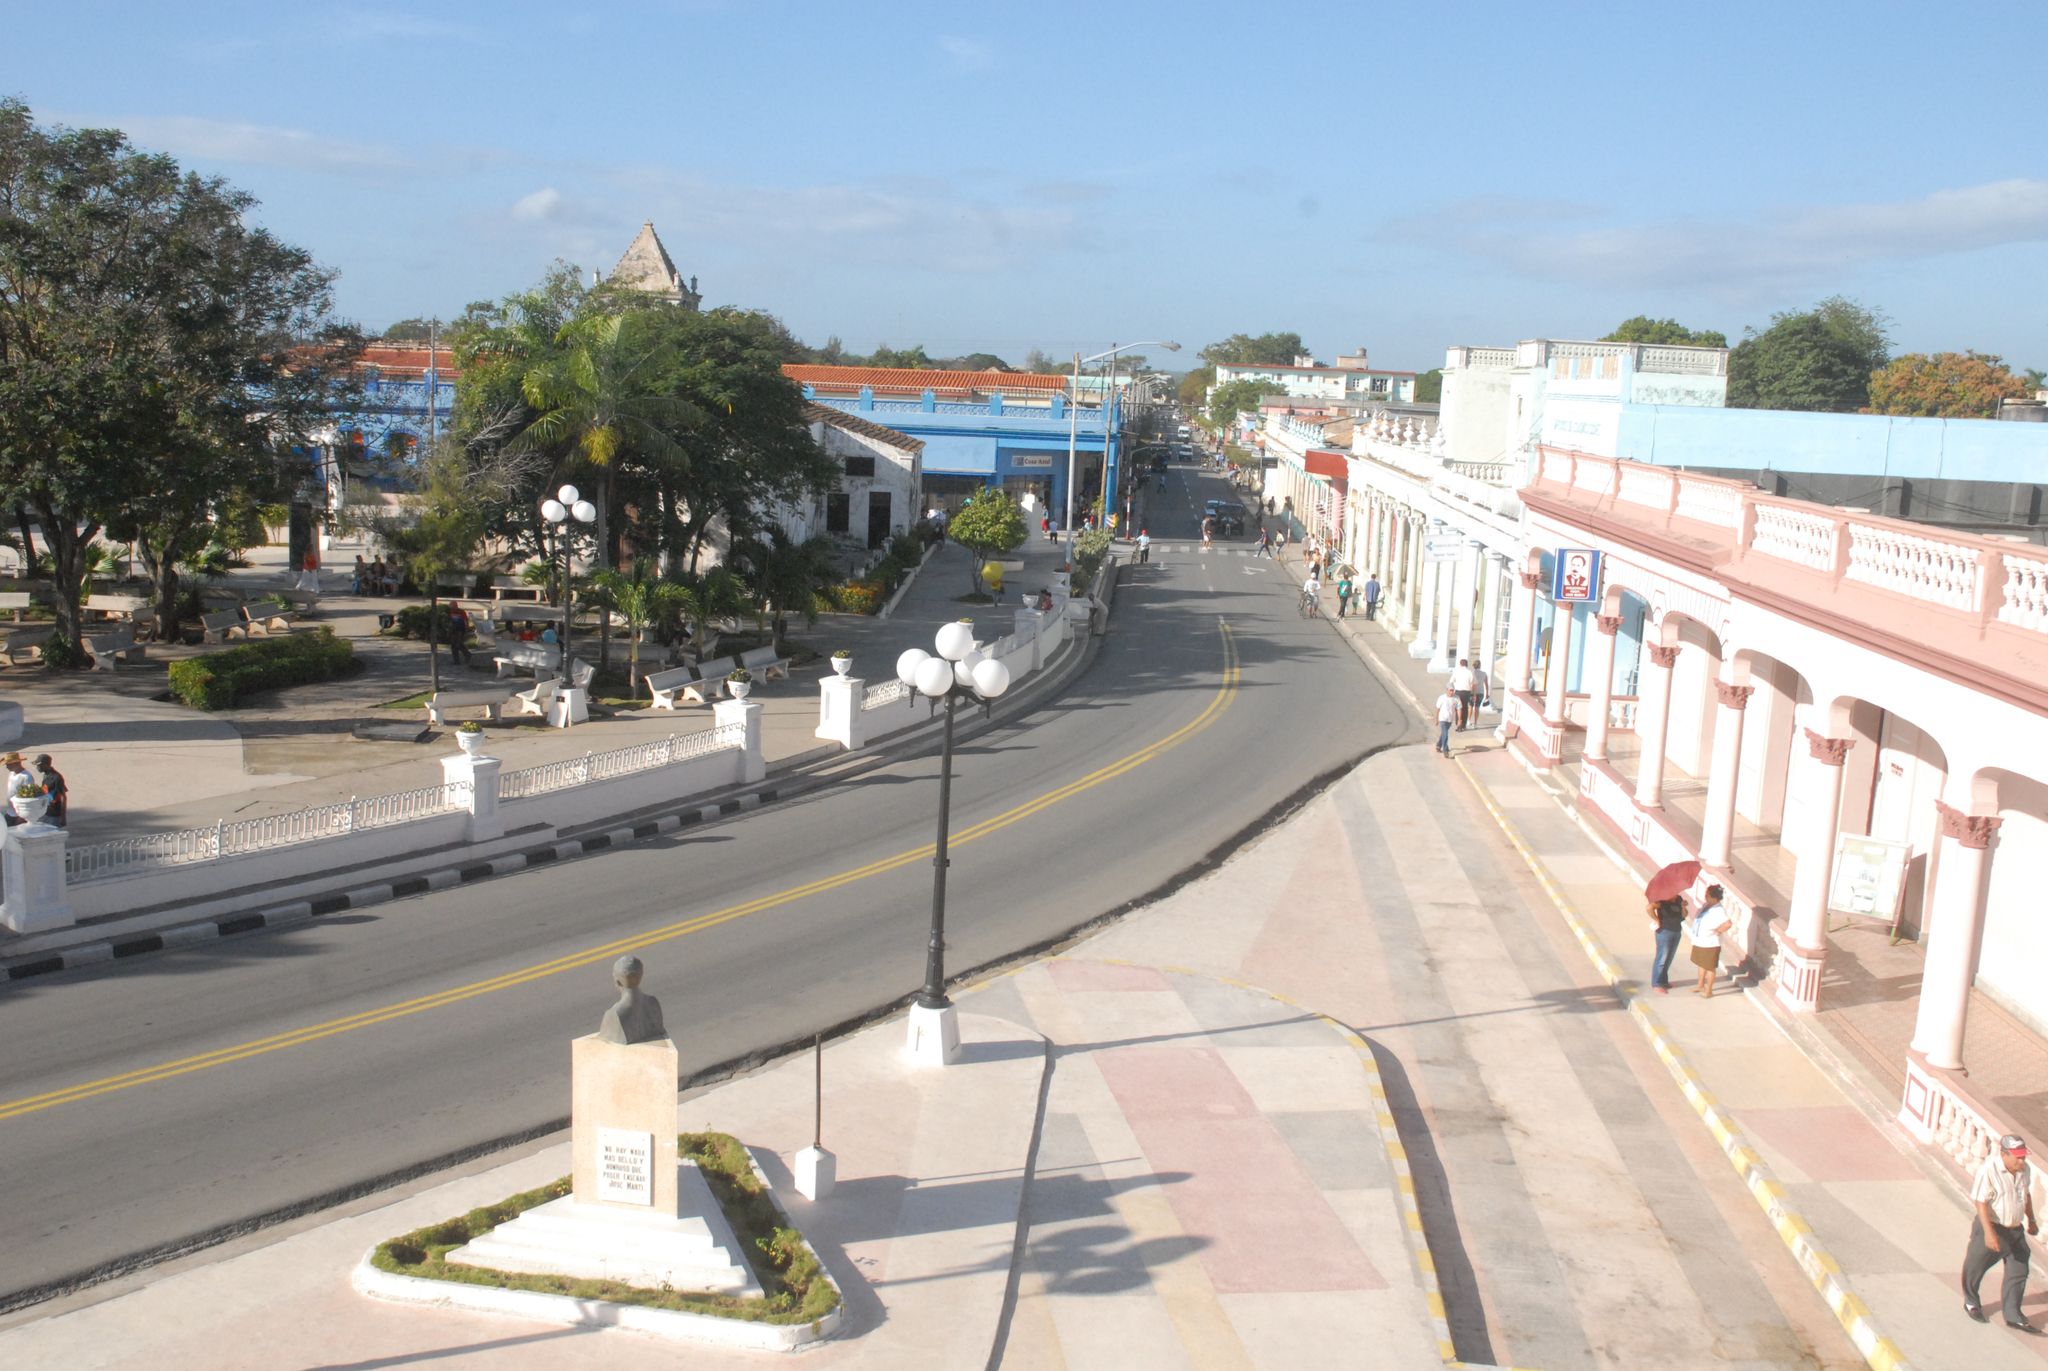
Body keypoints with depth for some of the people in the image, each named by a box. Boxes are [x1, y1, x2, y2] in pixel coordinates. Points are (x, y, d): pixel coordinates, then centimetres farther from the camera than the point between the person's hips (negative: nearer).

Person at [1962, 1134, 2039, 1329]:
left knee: (2018, 1272, 7)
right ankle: (1971, 1302, 35)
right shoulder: (1988, 1170, -26)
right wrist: (1989, 1232, -31)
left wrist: (2031, 1220, 23)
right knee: (1976, 1267, 11)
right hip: (1992, 1227, -6)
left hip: (2015, 1230, 6)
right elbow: (1981, 1202, -26)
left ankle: (2013, 1315, 18)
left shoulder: (2023, 1169, -3)